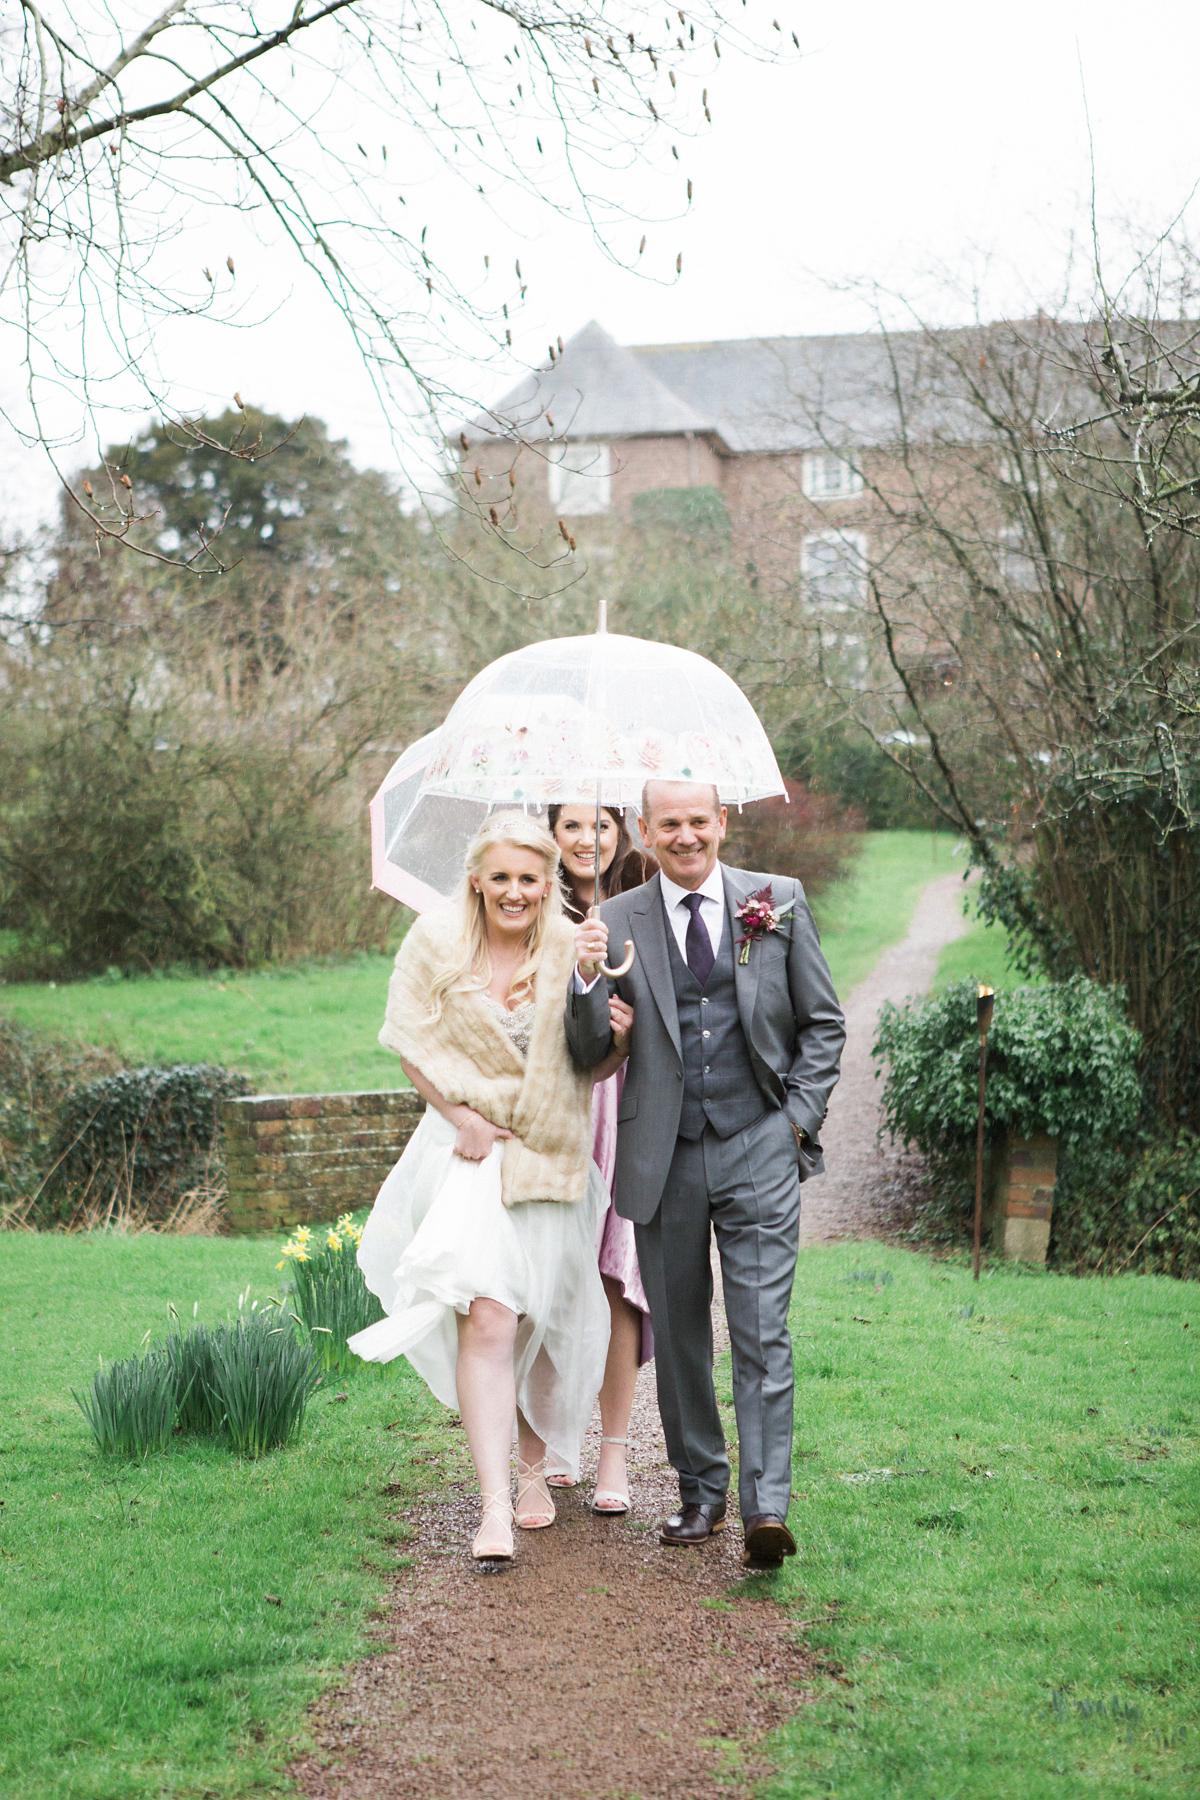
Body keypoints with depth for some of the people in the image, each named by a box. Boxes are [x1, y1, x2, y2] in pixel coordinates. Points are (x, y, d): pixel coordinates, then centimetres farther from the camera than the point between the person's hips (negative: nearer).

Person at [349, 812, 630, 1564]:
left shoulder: (573, 953, -5)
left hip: (551, 1158, 1)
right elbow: (414, 1044, 3)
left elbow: (592, 1066, 1)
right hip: (471, 1150, -1)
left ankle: (534, 1467, 35)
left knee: (542, 1323, 11)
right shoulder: (437, 944, -4)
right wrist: (460, 1116, -9)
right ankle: (494, 1505, -12)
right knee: (487, 1322, -14)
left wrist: (620, 1040, -21)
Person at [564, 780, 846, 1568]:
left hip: (759, 1150, -1)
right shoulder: (616, 922, 3)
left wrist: (799, 1118, -1)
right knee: (678, 1334, 11)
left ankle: (767, 1507, -6)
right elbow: (591, 1054, 2)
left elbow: (824, 1022, 9)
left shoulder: (780, 901, 4)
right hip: (664, 1157, 2)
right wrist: (588, 979, -16)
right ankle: (701, 1490, 26)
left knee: (763, 1332, -7)